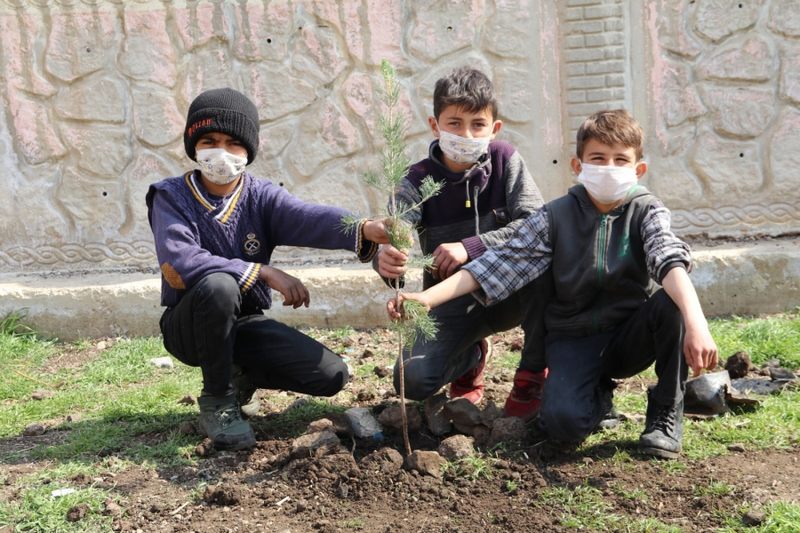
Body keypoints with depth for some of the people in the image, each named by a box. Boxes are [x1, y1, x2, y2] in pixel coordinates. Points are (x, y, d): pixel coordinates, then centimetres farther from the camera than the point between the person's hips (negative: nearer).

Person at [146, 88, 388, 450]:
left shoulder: (261, 197, -5)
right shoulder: (171, 197, -11)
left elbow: (310, 219, -27)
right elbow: (178, 261, -30)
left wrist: (364, 230, -48)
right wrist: (263, 273, -32)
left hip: (247, 322, 3)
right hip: (190, 326, -3)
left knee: (330, 375, -12)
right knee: (218, 286, -37)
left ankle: (240, 374, 15)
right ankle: (217, 400, -13)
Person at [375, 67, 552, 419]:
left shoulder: (504, 161, -8)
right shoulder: (419, 181, -10)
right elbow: (394, 238, -25)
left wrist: (471, 247, -32)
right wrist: (387, 262, -50)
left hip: (508, 292, 0)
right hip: (453, 303, 0)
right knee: (413, 380, -22)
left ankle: (533, 372, -8)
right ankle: (472, 354, 16)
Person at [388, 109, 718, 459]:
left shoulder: (647, 211, -7)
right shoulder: (556, 217, -6)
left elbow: (670, 259, -27)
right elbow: (498, 264, -12)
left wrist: (696, 323, -47)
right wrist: (426, 298, -24)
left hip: (630, 335, 1)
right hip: (574, 339, 0)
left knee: (673, 303, -31)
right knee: (563, 423, -26)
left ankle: (666, 412, -7)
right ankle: (599, 395, 13)